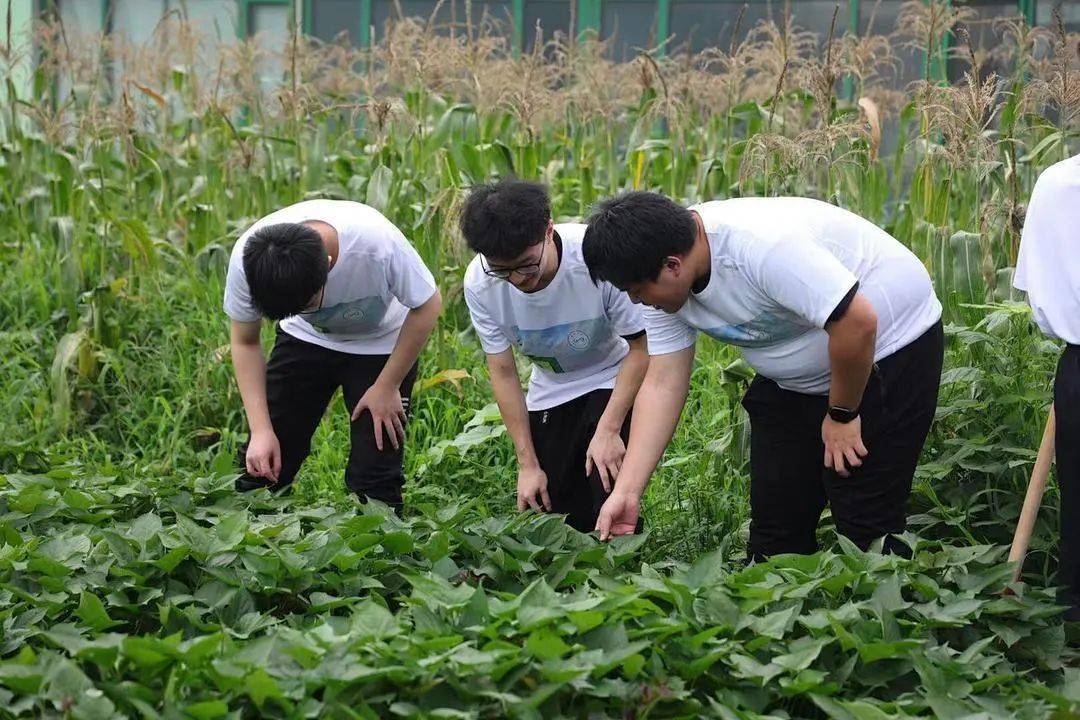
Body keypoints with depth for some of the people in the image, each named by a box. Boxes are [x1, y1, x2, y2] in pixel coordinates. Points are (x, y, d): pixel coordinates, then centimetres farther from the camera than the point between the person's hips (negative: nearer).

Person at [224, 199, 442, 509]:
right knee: (260, 465, -6)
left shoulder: (378, 244, -39)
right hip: (305, 340, 2)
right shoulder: (247, 258, -31)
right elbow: (244, 341, -13)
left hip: (380, 344, -2)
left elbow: (427, 306, -19)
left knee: (375, 477, -11)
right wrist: (261, 430, -19)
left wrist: (387, 387, -15)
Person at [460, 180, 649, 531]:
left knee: (608, 497, -19)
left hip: (613, 380, -3)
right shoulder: (480, 284, -22)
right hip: (550, 392, 3)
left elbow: (641, 347, -19)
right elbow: (503, 372, -10)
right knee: (550, 507, -3)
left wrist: (609, 430, -23)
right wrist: (528, 463, -10)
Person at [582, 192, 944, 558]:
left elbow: (857, 323, -34)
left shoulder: (761, 244, -35)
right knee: (774, 511, 5)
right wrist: (626, 492, -12)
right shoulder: (665, 284, -9)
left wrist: (841, 415, -20)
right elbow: (662, 384, -6)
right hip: (796, 376, 8)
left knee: (865, 521, -12)